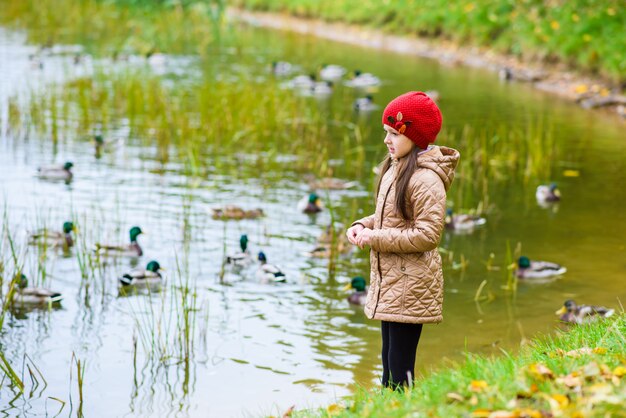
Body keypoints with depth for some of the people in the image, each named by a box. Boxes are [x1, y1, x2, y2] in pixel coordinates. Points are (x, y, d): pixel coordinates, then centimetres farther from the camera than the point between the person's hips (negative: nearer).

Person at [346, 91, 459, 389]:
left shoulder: (426, 180, -19)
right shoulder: (394, 166, 10)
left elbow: (427, 236, -22)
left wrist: (374, 238, -18)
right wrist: (364, 225, 2)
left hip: (410, 287, -9)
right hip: (389, 282, 9)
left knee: (400, 371, -6)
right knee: (389, 362, 17)